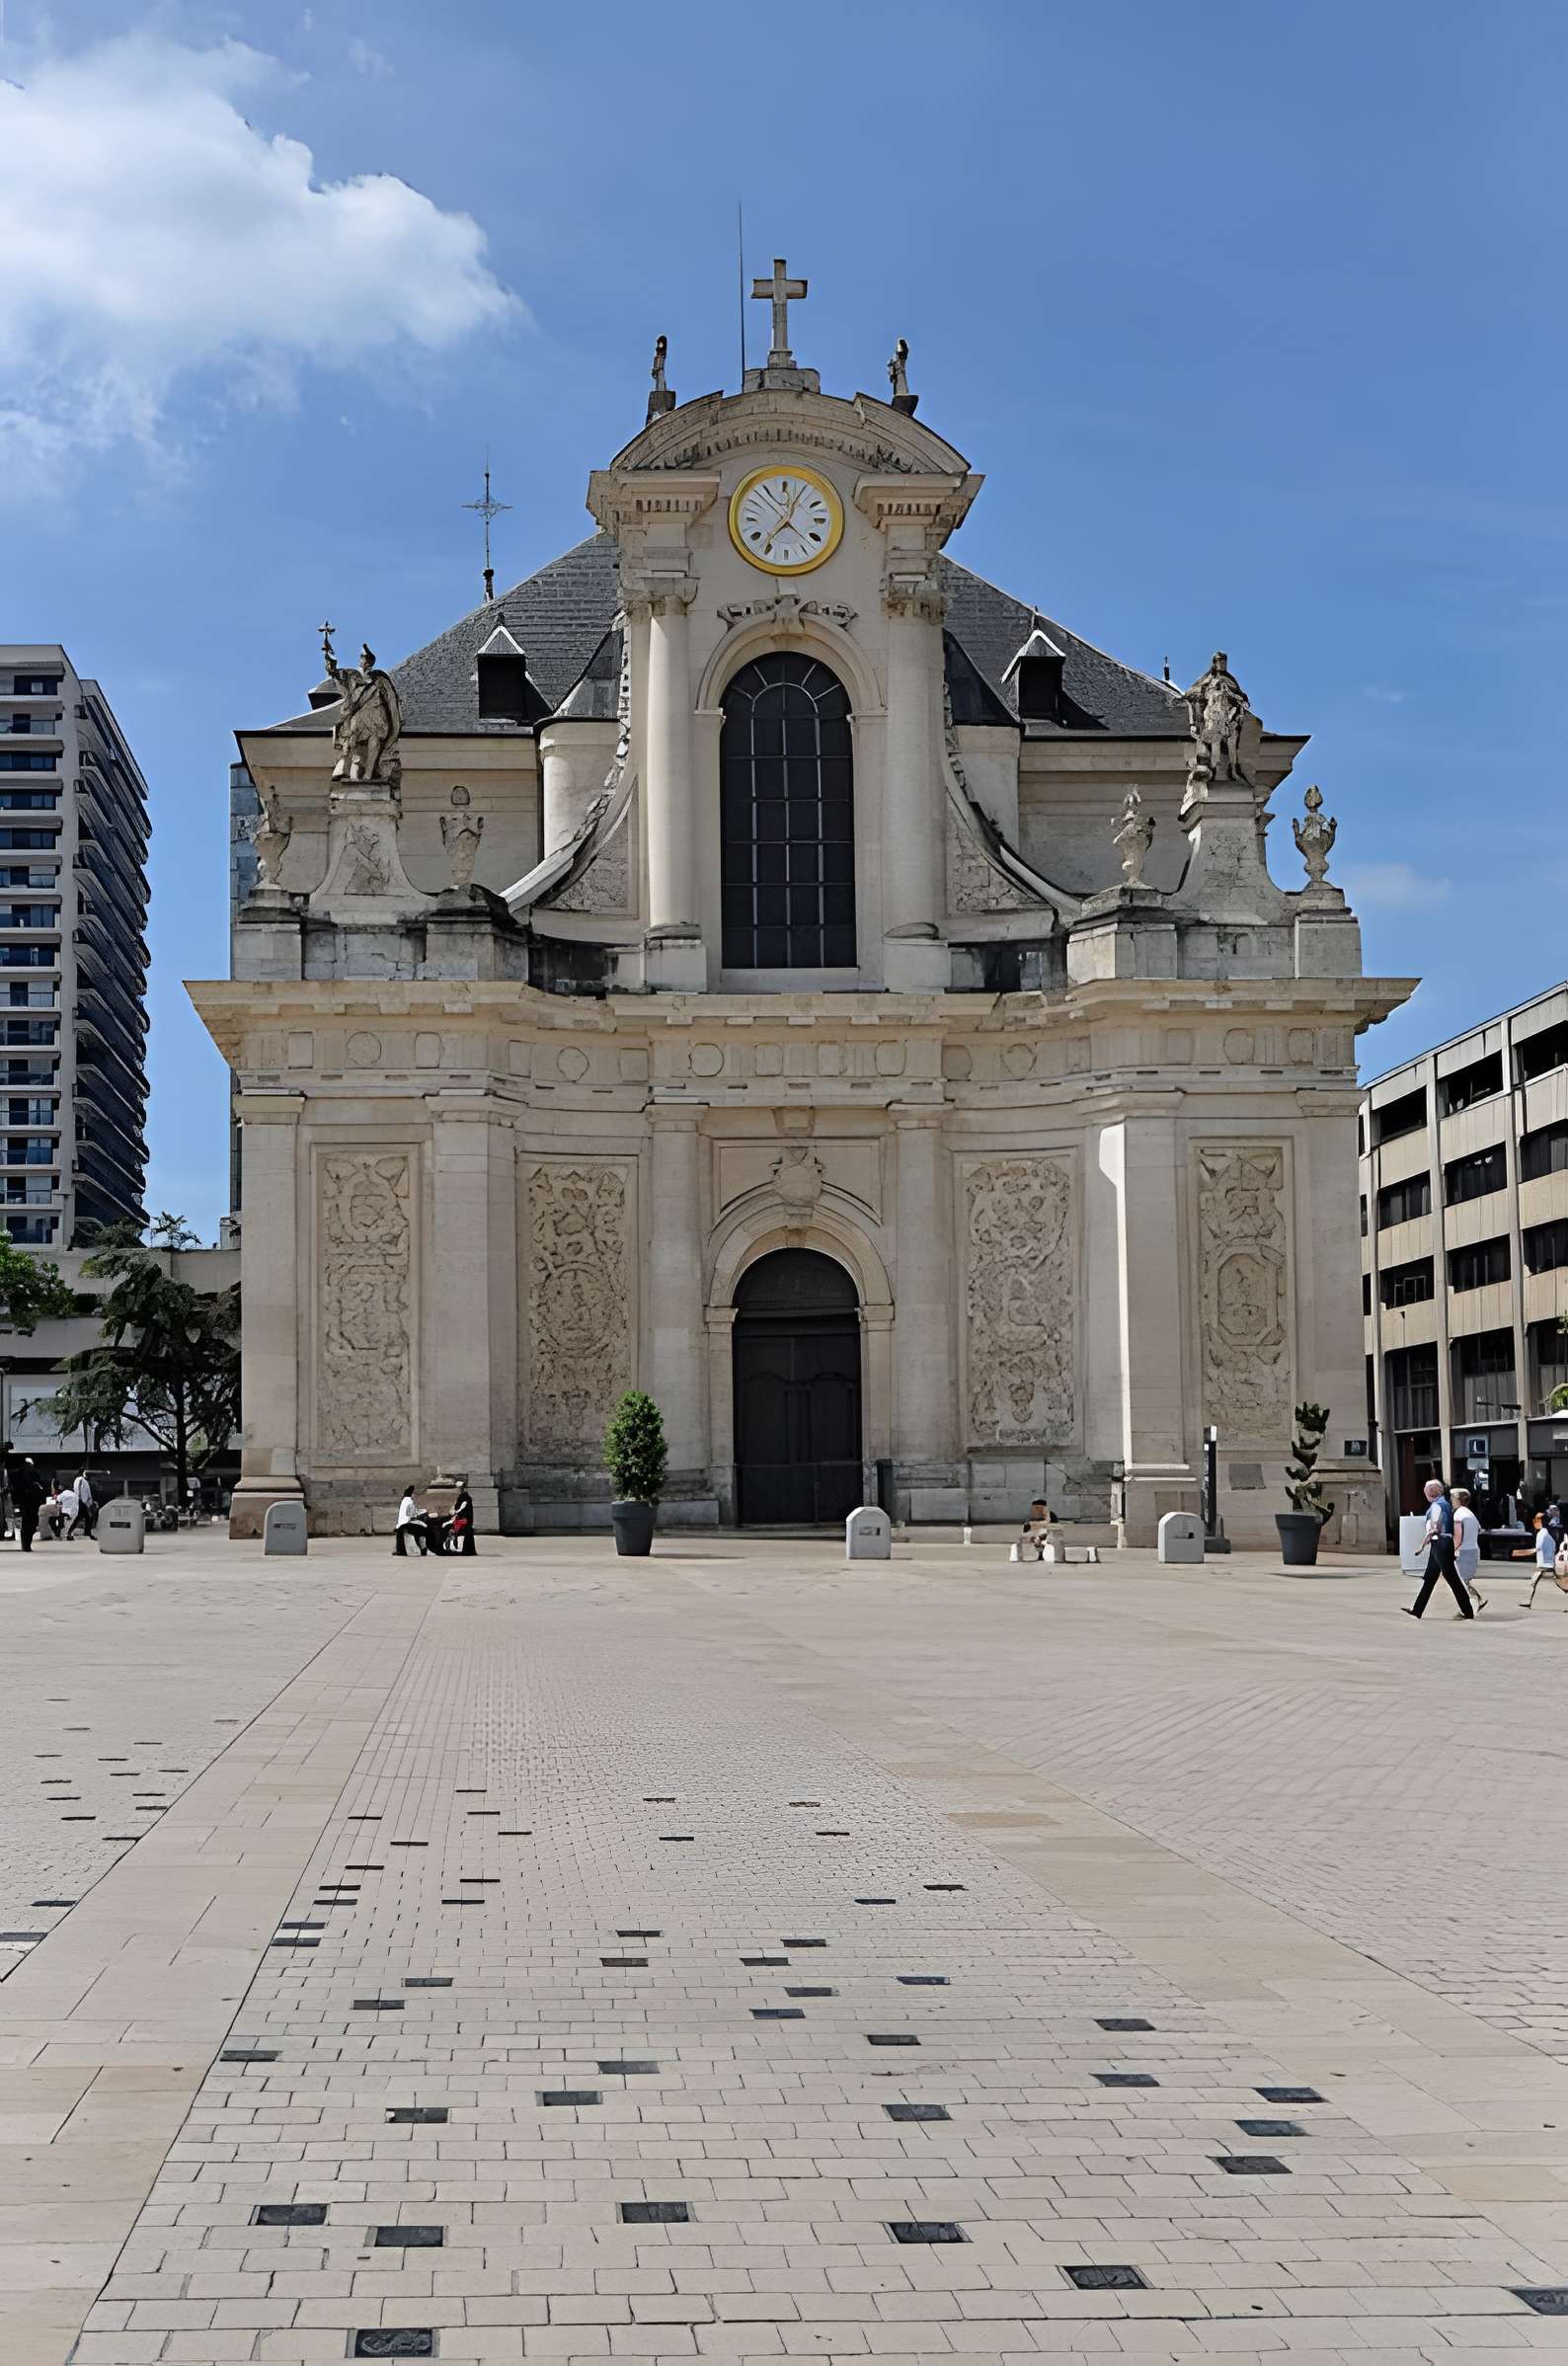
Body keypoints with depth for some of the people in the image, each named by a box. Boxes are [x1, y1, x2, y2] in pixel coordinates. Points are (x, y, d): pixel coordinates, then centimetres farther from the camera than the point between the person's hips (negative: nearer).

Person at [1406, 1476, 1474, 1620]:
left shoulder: (1436, 1506, -14)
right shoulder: (1446, 1504, 15)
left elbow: (1435, 1527, -20)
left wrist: (1427, 1538, -4)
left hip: (1439, 1543, -10)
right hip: (1446, 1542, 10)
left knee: (1451, 1578, -6)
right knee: (1429, 1578, 14)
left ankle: (1468, 1612, -3)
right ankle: (1416, 1610, 20)